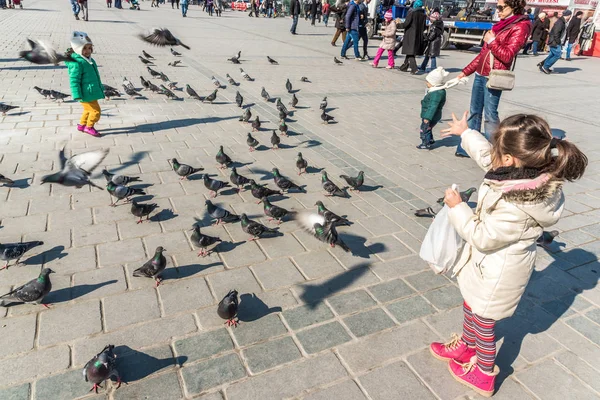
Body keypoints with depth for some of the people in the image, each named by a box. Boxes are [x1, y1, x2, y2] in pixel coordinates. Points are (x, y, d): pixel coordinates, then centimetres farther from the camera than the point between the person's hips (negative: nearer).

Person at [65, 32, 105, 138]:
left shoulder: (90, 60, 10)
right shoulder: (77, 63, -20)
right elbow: (74, 80, -20)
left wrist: (100, 89, 27)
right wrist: (77, 95, -23)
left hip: (92, 93, 10)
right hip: (86, 94, -10)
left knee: (88, 110, 22)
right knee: (95, 110, -6)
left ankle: (82, 125, 38)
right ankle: (89, 127, 11)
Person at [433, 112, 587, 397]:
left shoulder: (515, 207, -39)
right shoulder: (529, 174, -12)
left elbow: (482, 238, -26)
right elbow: (487, 158, 6)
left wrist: (457, 207, -17)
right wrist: (465, 133, 17)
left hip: (497, 272, -8)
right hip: (491, 264, 9)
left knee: (483, 322, 15)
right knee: (470, 307, 28)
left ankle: (484, 376, 40)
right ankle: (466, 347, 54)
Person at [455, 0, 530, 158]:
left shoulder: (521, 26, -7)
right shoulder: (501, 24, 18)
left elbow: (508, 56, -16)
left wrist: (491, 41, -11)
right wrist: (466, 71, 20)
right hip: (480, 74, 8)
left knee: (490, 115, -7)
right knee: (474, 112, 9)